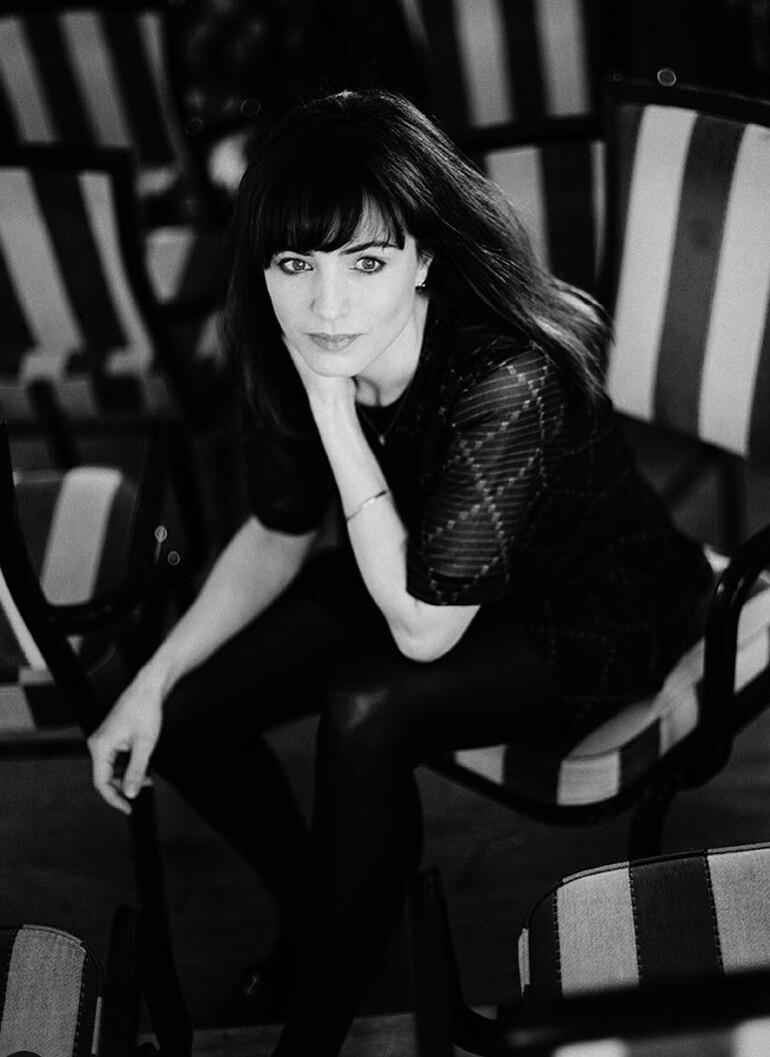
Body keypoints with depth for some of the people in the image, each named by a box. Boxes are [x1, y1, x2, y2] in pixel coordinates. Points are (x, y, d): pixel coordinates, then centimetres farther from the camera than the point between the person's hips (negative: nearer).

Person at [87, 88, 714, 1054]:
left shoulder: (508, 382, -37)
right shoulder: (294, 351, -17)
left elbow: (422, 630, -31)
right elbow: (276, 538, 0)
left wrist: (333, 409, -36)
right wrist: (151, 683, -9)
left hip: (594, 614, -6)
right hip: (418, 571, 6)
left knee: (365, 714, -33)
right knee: (185, 716, -6)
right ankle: (313, 916, 22)